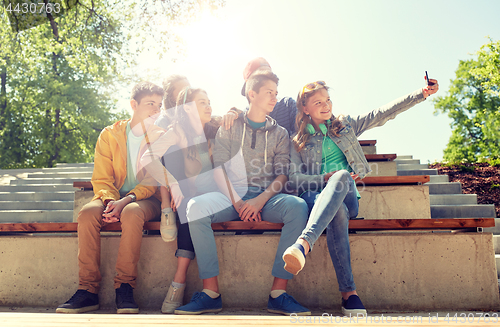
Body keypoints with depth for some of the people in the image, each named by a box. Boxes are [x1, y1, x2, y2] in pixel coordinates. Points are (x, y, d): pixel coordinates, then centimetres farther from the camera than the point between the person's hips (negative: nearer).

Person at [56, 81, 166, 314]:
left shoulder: (162, 137, 4)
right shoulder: (109, 135, 8)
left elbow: (155, 179, -7)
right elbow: (101, 178, 3)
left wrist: (127, 200, -23)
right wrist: (110, 200, -19)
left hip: (146, 199, -2)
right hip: (113, 197, 2)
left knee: (132, 213, -37)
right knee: (88, 212, -29)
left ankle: (125, 288, -29)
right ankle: (88, 291, -25)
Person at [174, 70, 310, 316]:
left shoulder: (280, 134, 18)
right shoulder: (229, 127, 14)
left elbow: (282, 175, 5)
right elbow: (219, 169, 3)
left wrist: (260, 201, -14)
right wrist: (237, 202, -13)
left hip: (266, 197, 1)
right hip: (232, 194, -1)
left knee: (298, 207, -31)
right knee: (196, 206, -31)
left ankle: (278, 293, -28)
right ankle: (211, 293, -26)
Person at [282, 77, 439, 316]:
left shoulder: (345, 126, 22)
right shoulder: (298, 141, 17)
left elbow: (383, 113, 14)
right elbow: (293, 177, 5)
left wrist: (422, 93, 5)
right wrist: (326, 179, -11)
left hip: (346, 196, 1)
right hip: (315, 197, -1)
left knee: (342, 176, -37)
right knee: (338, 213, -38)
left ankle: (304, 243, -55)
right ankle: (349, 292, -45)